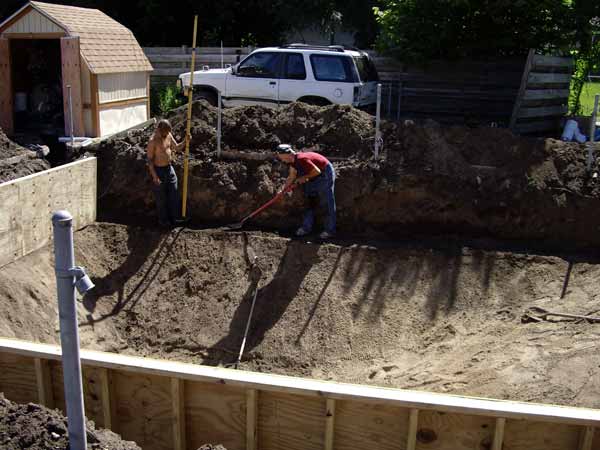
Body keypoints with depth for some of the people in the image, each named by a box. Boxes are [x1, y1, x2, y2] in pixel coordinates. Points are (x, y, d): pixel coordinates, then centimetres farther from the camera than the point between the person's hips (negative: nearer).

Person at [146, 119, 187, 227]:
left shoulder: (168, 135, 0)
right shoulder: (153, 141, -21)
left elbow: (177, 147, 14)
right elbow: (149, 159, -18)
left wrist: (185, 141, -6)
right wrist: (154, 176, -20)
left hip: (169, 169, 7)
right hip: (159, 170, -7)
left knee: (174, 195, 13)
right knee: (161, 197, 7)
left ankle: (174, 218, 28)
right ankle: (163, 220, 23)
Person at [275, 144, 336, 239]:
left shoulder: (301, 159, -31)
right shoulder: (293, 161, -2)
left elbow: (317, 171, -28)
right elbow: (291, 177, 10)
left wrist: (304, 177, -16)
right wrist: (283, 190, 8)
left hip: (326, 173, -10)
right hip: (315, 178, 10)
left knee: (328, 202, -7)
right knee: (310, 202, 11)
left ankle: (330, 231, -2)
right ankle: (306, 227, 18)